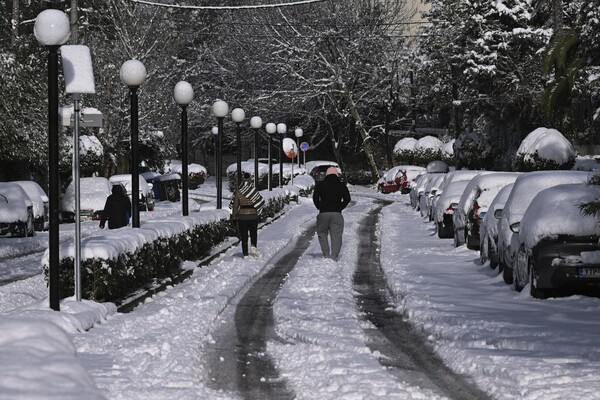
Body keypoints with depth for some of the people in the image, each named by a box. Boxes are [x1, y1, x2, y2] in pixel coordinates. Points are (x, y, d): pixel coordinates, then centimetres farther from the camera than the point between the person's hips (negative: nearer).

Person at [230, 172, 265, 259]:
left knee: (243, 235, 7)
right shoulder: (254, 190, -8)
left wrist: (234, 216, 5)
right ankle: (253, 246, -2)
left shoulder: (238, 191, -6)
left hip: (242, 216, 0)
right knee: (253, 232, 19)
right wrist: (258, 213, 12)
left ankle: (245, 254, 7)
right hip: (253, 215, 0)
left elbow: (235, 205, -3)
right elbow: (260, 202, -3)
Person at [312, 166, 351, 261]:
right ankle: (334, 256, -9)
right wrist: (340, 208, 7)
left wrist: (320, 208, 7)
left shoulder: (320, 185, 7)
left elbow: (315, 197, -3)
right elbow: (347, 199, 0)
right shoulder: (341, 185, 9)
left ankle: (326, 255, 3)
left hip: (323, 213, 0)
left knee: (322, 234, 14)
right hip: (337, 214, 0)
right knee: (336, 235, 2)